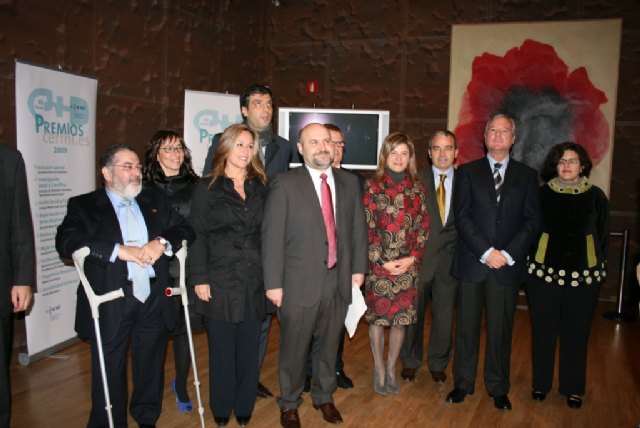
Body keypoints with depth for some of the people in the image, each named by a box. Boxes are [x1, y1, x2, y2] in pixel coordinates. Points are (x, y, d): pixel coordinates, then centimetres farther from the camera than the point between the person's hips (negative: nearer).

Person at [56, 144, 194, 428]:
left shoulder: (156, 200, 14)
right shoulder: (84, 206, 2)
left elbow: (185, 229, 8)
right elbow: (65, 241, -14)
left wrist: (161, 243, -13)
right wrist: (119, 250, -22)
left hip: (154, 299, 4)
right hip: (111, 304, -3)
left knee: (151, 366, 15)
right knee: (110, 370, 6)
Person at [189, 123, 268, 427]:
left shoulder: (259, 188, 10)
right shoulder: (207, 188, 0)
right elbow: (198, 236, -4)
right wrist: (199, 278, -11)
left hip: (253, 284, 3)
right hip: (220, 282, -3)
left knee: (248, 350, 10)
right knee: (221, 350, 8)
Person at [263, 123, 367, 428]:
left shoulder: (349, 182, 6)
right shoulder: (284, 185, -8)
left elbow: (358, 228, 11)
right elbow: (272, 237, -10)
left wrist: (358, 268, 7)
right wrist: (273, 283, -11)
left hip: (339, 282, 4)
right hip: (299, 284, -4)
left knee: (330, 345, 19)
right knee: (294, 349, 12)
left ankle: (324, 397, 41)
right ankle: (289, 403, 34)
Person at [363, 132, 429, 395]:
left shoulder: (418, 187, 6)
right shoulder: (373, 186, -2)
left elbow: (423, 227, 5)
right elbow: (366, 228, -5)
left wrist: (411, 258, -6)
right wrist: (383, 261, -10)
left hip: (408, 266, 2)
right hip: (378, 264, -2)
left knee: (401, 317, 8)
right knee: (377, 316, 6)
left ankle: (391, 367, 27)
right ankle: (379, 369, 23)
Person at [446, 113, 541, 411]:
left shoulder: (527, 175, 8)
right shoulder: (467, 172, 5)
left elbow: (532, 221, 2)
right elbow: (462, 217, -4)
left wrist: (507, 254, -11)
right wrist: (486, 252, -13)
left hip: (508, 264, 1)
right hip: (471, 263, 0)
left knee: (501, 329, 8)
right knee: (467, 327, 8)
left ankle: (498, 387, 23)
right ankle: (463, 383, 22)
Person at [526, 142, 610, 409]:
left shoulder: (595, 196, 4)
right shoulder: (542, 194, -1)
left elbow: (603, 236, 10)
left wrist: (597, 266, 6)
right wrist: (533, 261, 1)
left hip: (584, 277, 1)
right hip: (544, 274, -1)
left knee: (576, 333, 9)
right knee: (543, 331, 7)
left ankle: (572, 387, 25)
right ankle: (541, 383, 24)